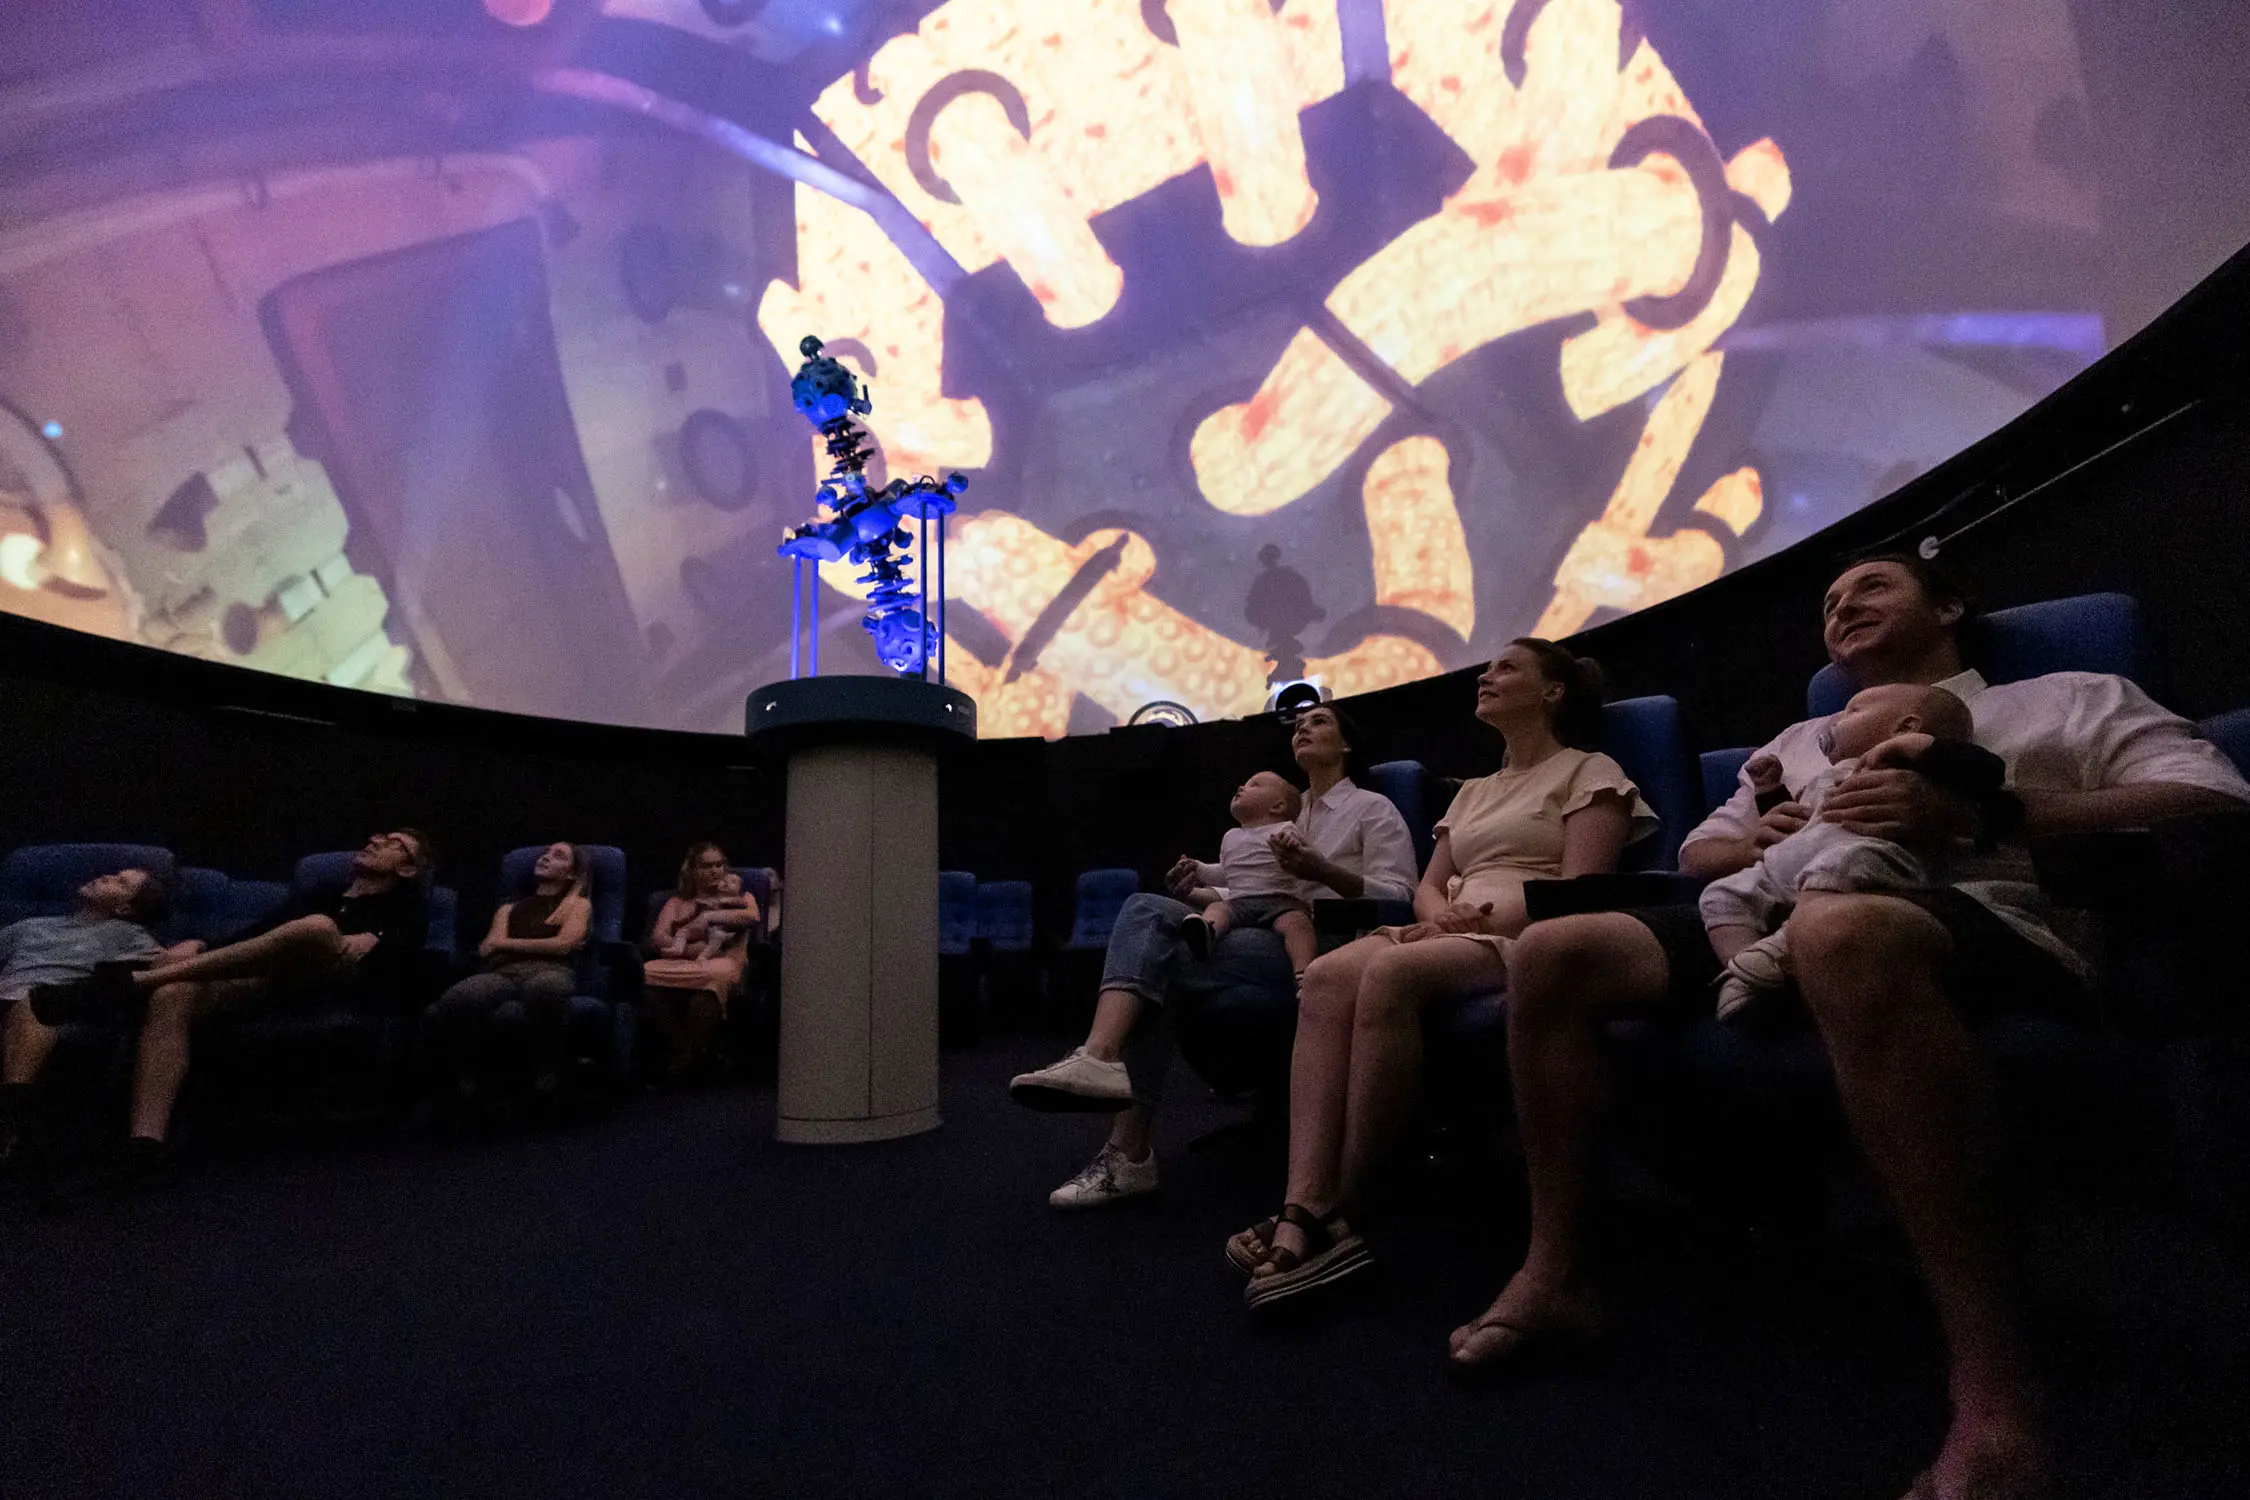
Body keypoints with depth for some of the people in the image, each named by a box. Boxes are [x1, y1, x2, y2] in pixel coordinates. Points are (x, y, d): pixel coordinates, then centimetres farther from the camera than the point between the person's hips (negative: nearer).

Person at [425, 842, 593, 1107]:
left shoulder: (578, 904, 23)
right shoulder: (509, 908, 34)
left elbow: (563, 945, 4)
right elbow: (488, 949, 16)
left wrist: (506, 942, 12)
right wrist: (547, 944, 6)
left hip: (551, 971, -3)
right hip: (504, 973, 3)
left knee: (544, 987, -44)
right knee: (454, 1001, -35)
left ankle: (548, 1071, -25)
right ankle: (466, 1072, -10)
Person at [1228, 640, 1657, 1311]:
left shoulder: (1589, 772, 10)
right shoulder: (1473, 791, 31)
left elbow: (1578, 891, -6)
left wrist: (1483, 917, -15)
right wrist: (1439, 914, -2)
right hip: (1453, 938, 6)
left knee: (1389, 972, -37)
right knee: (1328, 976, -27)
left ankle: (1339, 1206, -31)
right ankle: (1304, 1210, -38)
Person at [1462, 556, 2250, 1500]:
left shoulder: (2069, 697, 21)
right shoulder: (1803, 739, 36)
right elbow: (1698, 850, 32)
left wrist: (1982, 813, -12)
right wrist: (1760, 842, 7)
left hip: (1978, 918, -5)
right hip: (1768, 922, 6)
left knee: (1839, 929, -44)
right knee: (1550, 951, -16)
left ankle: (1991, 1392, -37)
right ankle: (1556, 1276, -12)